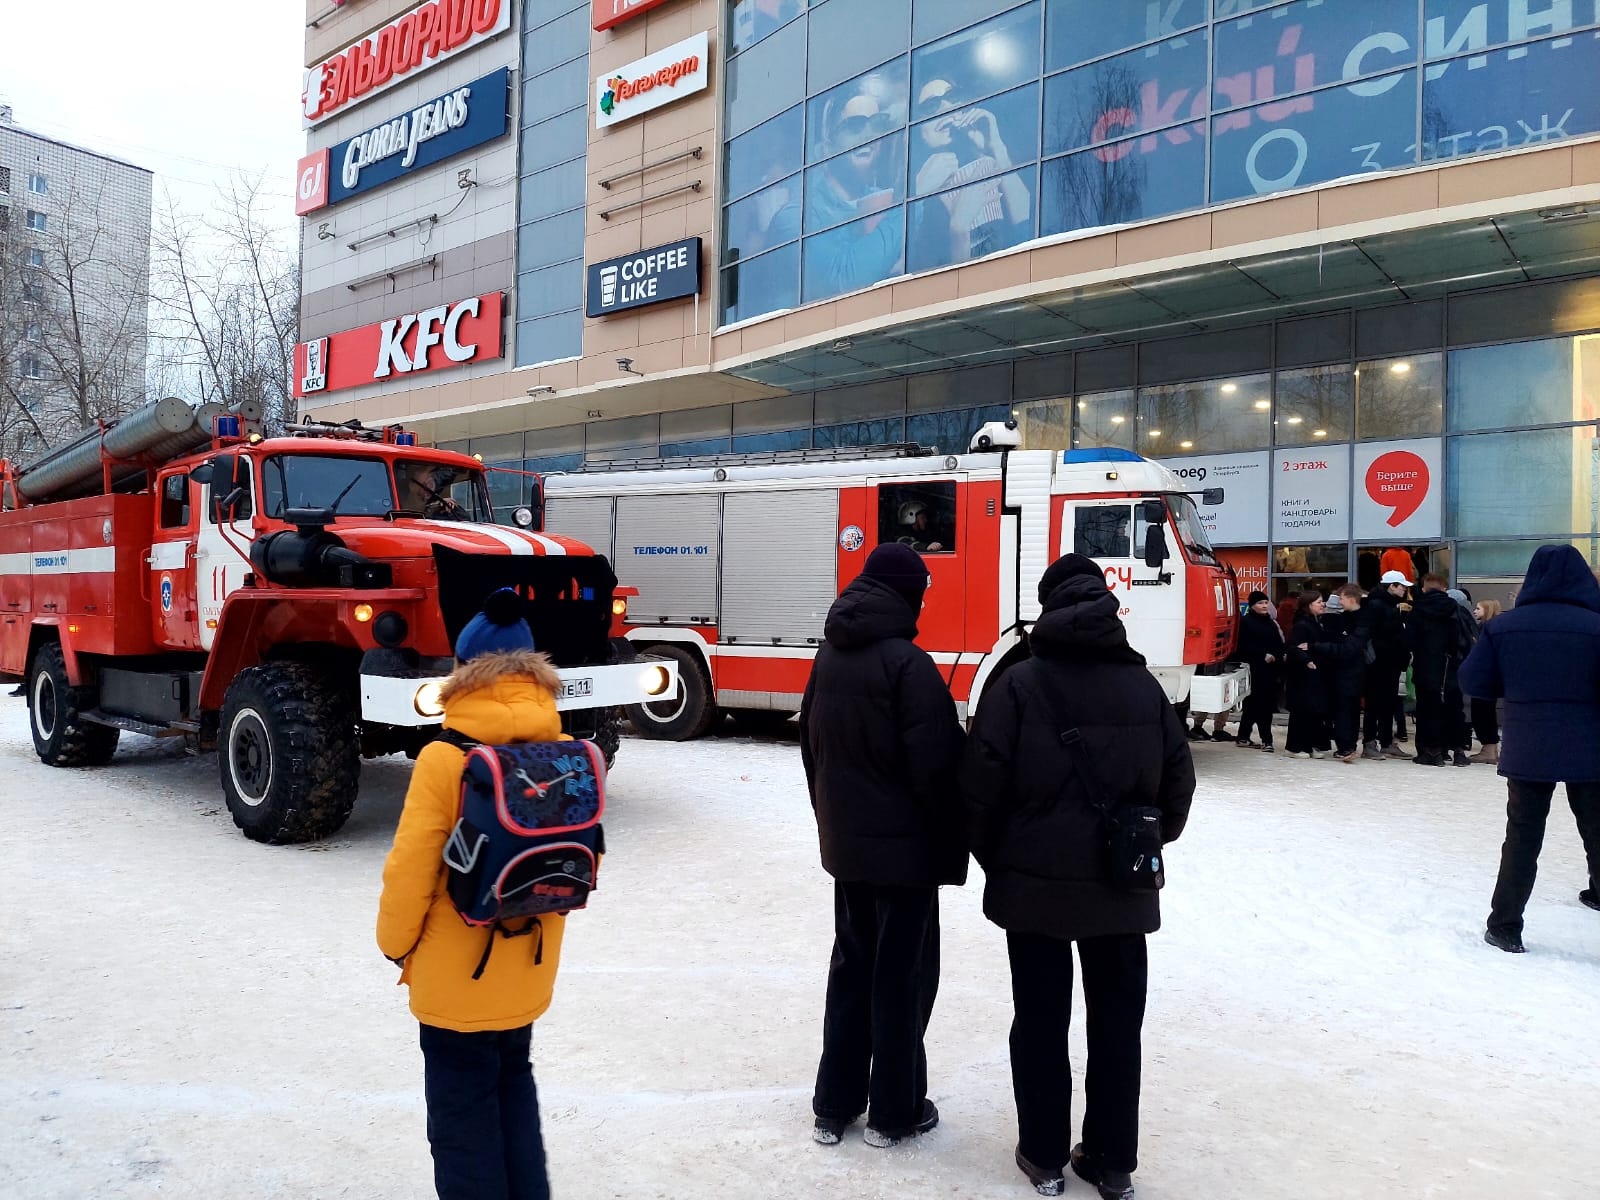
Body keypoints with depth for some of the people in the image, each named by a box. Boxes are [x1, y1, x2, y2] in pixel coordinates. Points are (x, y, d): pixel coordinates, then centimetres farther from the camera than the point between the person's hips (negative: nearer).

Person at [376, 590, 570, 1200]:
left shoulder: (446, 760, -21)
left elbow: (410, 870, -17)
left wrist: (397, 943, 2)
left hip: (456, 979, -5)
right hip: (529, 973, 5)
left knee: (463, 1110, 12)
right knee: (514, 1081, 26)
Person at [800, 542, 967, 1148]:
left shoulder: (829, 656, 5)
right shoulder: (907, 663, -19)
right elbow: (935, 763, -19)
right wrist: (950, 841, -7)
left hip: (844, 842, 7)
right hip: (904, 845, -7)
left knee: (851, 966, 16)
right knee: (902, 975, 6)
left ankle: (834, 1105, 23)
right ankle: (894, 1111, 18)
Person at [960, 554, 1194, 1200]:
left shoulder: (1019, 682, -10)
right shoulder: (1145, 686, 1)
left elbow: (983, 785, -11)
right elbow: (1177, 785, 6)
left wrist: (994, 860, 5)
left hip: (1036, 882, -3)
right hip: (1123, 887, 3)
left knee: (1041, 1021, 11)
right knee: (1117, 1023, 14)